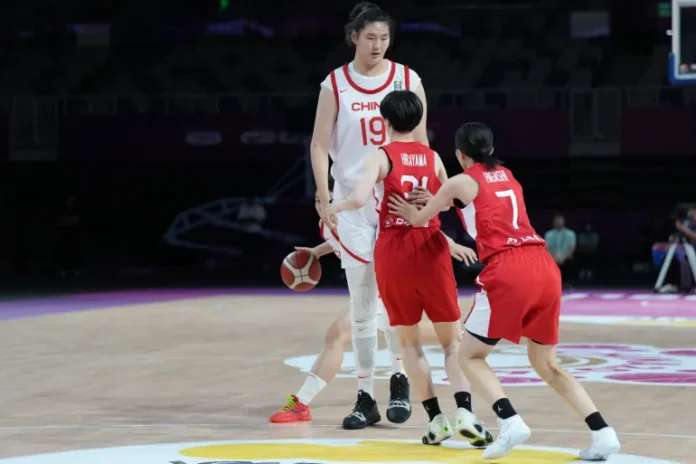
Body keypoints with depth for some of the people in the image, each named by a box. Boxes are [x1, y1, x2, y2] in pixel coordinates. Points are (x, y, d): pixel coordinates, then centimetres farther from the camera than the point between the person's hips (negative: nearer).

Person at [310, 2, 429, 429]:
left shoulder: (408, 80, 2)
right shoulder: (335, 84, 1)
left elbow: (420, 144, 5)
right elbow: (320, 145, 0)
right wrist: (325, 199, -10)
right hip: (354, 202, 0)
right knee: (362, 305, 3)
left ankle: (400, 380, 9)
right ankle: (366, 397, 8)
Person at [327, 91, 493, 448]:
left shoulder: (381, 156, -2)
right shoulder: (432, 158, 8)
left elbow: (359, 199, -16)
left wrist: (333, 208, 3)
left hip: (392, 251, -2)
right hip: (430, 249, 2)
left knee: (408, 340, 12)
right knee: (452, 339, 8)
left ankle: (435, 419, 5)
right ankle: (464, 412, -12)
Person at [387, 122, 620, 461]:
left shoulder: (460, 183, 8)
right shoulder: (508, 177, 24)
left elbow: (420, 220, 23)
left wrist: (409, 212, 45)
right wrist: (444, 202, 52)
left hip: (508, 272, -6)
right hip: (545, 267, 6)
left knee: (470, 356, 11)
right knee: (546, 363, 18)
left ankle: (510, 422, -13)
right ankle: (603, 433, 2)